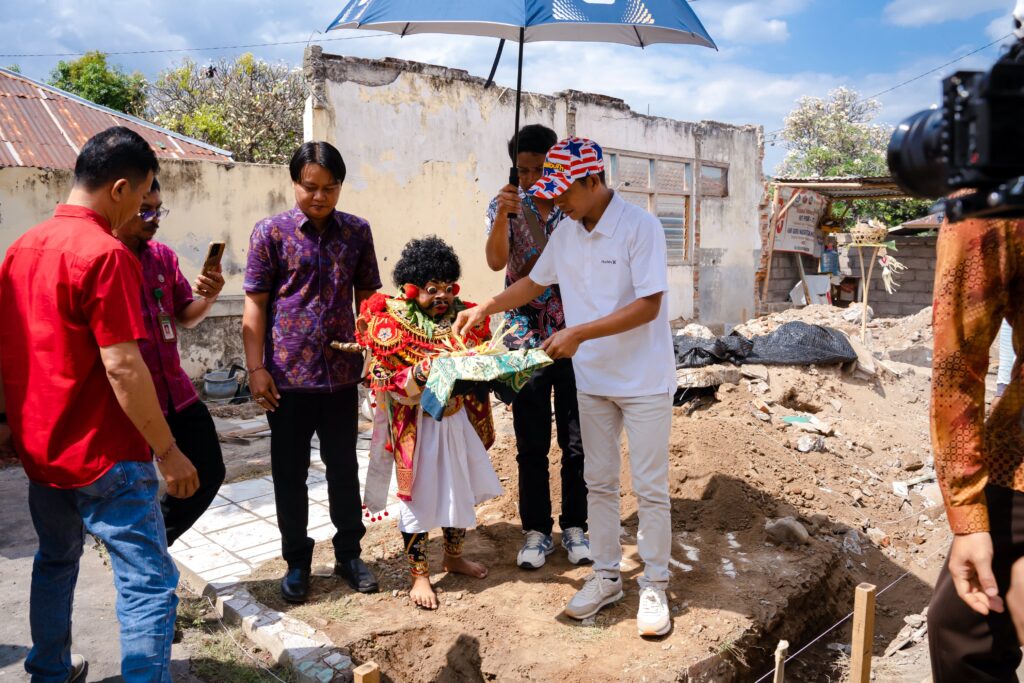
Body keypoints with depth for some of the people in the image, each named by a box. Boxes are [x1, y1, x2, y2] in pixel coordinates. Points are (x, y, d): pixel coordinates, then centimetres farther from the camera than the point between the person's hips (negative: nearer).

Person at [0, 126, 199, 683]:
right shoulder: (105, 254, -19)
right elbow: (122, 369, -22)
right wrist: (167, 451, -16)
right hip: (102, 456, -9)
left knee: (55, 563, 25)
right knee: (149, 584, -2)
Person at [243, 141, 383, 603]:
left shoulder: (356, 231, 3)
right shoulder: (271, 232, -4)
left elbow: (367, 296, 9)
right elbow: (255, 305, -3)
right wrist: (256, 368, -8)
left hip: (342, 373, 2)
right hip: (288, 374, -2)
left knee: (344, 467, 13)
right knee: (290, 473, 10)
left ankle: (349, 554, 30)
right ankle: (297, 561, 27)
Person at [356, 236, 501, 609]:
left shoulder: (462, 318, 3)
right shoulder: (392, 326, -10)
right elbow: (388, 386, -14)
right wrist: (423, 372, -29)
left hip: (458, 420, 5)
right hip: (417, 425, -5)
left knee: (462, 490, 15)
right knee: (418, 497, 3)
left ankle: (453, 556, 37)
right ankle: (419, 575, 19)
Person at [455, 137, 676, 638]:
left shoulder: (640, 227, -18)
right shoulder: (566, 233, 2)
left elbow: (648, 307, -22)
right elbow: (534, 283, 16)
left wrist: (579, 334, -25)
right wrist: (484, 309, 6)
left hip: (643, 382, -6)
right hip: (592, 381, 6)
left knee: (649, 488, 5)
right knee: (598, 482, 14)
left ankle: (654, 586, 21)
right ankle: (606, 576, 30)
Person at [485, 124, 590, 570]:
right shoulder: (505, 207, 1)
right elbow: (496, 261, -16)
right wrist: (502, 215, -32)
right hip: (526, 340, 0)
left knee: (576, 442, 8)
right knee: (531, 445, 8)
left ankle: (575, 527, 24)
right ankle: (536, 530, 22)